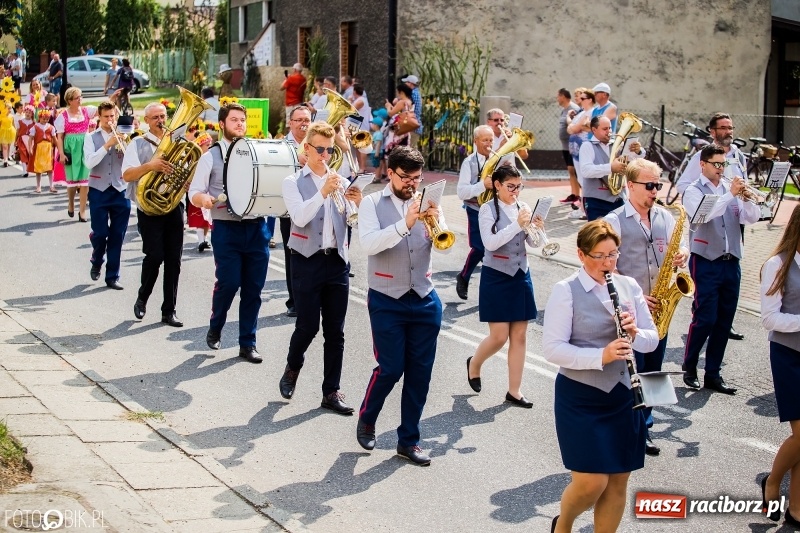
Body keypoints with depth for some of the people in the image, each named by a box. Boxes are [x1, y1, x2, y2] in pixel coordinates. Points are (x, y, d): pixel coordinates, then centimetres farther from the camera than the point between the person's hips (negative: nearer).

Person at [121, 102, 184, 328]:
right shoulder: (138, 144, 1)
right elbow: (127, 175, -12)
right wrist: (149, 166, -27)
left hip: (173, 206, 4)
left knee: (173, 259, 1)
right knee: (155, 256, -11)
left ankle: (169, 310, 8)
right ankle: (142, 300, 13)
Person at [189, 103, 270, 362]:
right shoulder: (211, 156, 3)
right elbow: (194, 192, 0)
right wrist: (203, 198, -23)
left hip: (257, 228, 3)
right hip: (226, 229, -3)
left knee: (253, 287, 4)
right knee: (229, 282, -9)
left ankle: (248, 343, 14)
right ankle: (215, 329, 19)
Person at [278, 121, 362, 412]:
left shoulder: (340, 182, 12)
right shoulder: (293, 182, 2)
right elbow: (300, 218, -16)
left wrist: (358, 204, -17)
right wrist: (322, 193, -28)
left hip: (337, 260, 3)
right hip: (308, 261, -3)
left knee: (335, 330, 4)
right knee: (308, 325, -2)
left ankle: (331, 391, 10)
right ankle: (292, 369, 27)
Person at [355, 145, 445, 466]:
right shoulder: (373, 203, -3)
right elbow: (369, 244, -20)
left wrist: (437, 222, -26)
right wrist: (405, 224, -31)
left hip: (425, 300, 3)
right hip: (387, 300, -3)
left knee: (420, 372, 5)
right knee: (390, 369, -3)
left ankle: (409, 440, 16)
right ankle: (366, 418, 25)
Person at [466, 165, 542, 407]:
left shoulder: (523, 208, 5)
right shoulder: (488, 209, -9)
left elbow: (533, 242, 4)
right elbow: (490, 242, -21)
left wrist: (536, 228, -17)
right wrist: (517, 225, -28)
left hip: (521, 276, 5)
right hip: (497, 277, -5)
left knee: (519, 336, 5)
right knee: (499, 336, -3)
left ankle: (514, 391, 12)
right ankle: (474, 363, 28)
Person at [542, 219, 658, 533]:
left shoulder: (629, 287, 6)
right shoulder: (565, 291, -10)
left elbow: (652, 339, 8)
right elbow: (551, 348, -16)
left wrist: (635, 333, -15)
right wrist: (600, 356, -28)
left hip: (624, 395, 5)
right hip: (581, 398, -5)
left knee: (618, 482, 8)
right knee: (591, 482, -6)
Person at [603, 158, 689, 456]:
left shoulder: (665, 217, 8)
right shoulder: (614, 222, -9)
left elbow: (679, 245, 17)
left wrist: (682, 253, -8)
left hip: (657, 309, 6)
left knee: (652, 373, 12)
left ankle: (643, 429, 24)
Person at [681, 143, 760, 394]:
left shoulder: (731, 188, 12)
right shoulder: (693, 192, -2)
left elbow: (752, 217, 4)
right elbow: (703, 216, -20)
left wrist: (746, 197, -14)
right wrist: (730, 195, -23)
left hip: (731, 263, 5)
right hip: (706, 263, -5)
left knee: (724, 320, 6)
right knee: (704, 318, -7)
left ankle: (713, 374, 14)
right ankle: (689, 368, 11)